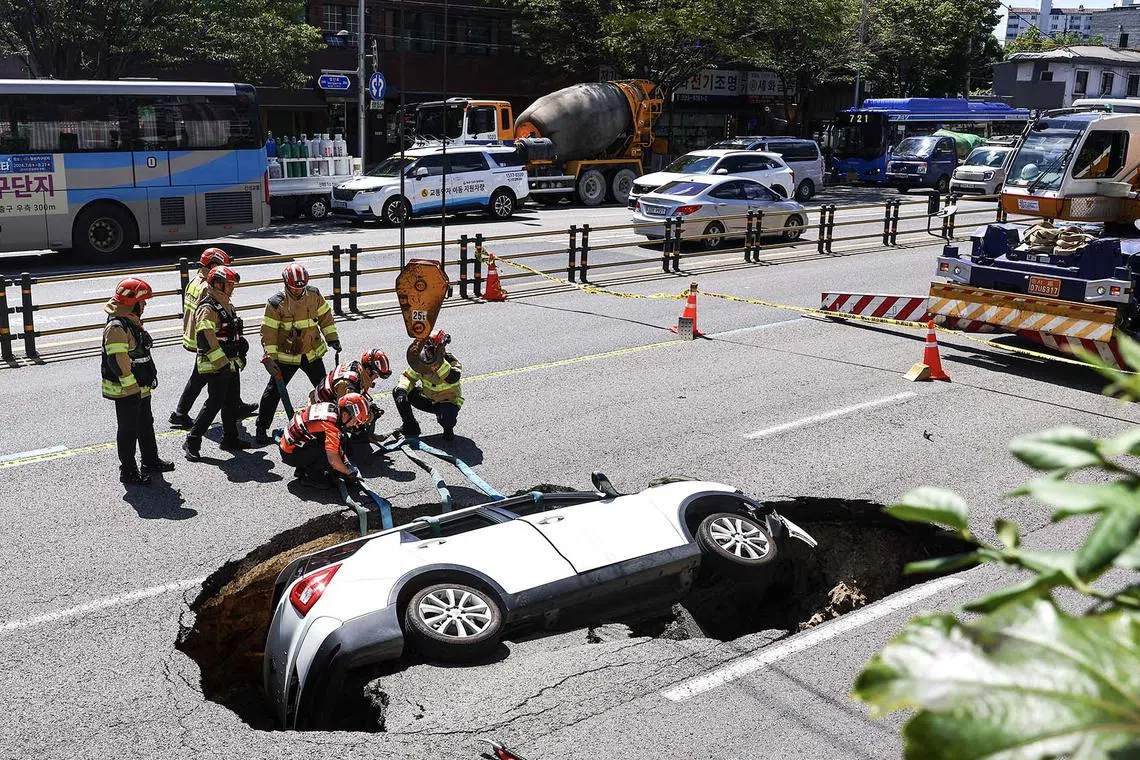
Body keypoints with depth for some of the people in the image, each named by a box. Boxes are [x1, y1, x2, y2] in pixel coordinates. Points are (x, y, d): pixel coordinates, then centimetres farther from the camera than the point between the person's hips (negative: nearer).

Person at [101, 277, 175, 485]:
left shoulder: (133, 322, 10)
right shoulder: (116, 327, -23)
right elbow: (117, 361, -26)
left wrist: (150, 375, 24)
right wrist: (130, 386, -23)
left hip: (141, 387, 10)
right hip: (125, 391, -10)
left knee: (146, 424, 21)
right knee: (129, 430, -1)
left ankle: (151, 461, 36)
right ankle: (128, 471, 9)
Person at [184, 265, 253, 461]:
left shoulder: (227, 306, 14)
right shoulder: (207, 309, -18)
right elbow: (206, 340, -26)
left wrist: (241, 351, 22)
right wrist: (222, 362, -26)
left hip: (230, 363, 10)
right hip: (215, 366, -10)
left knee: (231, 402, 15)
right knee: (214, 403, -9)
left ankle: (230, 439, 27)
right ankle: (192, 443, -1)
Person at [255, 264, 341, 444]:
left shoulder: (314, 295, -5)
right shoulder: (276, 303, -17)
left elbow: (324, 316, 8)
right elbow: (268, 332, -15)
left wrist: (332, 337, 7)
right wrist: (270, 357, -17)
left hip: (312, 353, 4)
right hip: (286, 356, -4)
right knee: (274, 391, -3)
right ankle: (262, 428, 6)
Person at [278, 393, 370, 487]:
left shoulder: (331, 407, -2)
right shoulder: (331, 424, -28)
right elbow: (333, 460, -28)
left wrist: (347, 463, 9)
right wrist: (349, 472, -11)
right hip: (291, 454, -9)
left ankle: (302, 469, 12)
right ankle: (311, 477, -1)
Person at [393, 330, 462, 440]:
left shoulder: (452, 362, -21)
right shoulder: (421, 359, -7)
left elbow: (453, 379, -42)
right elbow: (409, 376, -2)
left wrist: (440, 361, -47)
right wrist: (402, 390, -22)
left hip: (448, 401, -5)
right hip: (427, 399, 5)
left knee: (446, 418, -39)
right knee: (397, 392, -8)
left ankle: (448, 429, 2)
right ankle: (410, 426, 7)